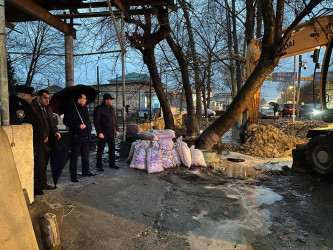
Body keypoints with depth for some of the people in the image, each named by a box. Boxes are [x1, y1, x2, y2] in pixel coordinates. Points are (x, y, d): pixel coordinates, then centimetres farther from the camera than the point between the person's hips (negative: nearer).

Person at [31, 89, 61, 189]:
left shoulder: (48, 108, 15)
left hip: (50, 139, 8)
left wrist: (56, 131, 1)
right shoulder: (33, 107, -11)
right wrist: (44, 136, -18)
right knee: (42, 163, 1)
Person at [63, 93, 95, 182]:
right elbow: (66, 121, -16)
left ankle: (85, 171, 31)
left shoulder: (85, 108, 14)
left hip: (86, 137, 8)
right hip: (76, 137, -7)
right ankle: (73, 175, 8)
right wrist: (78, 126, -22)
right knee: (74, 157, 0)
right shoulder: (71, 109, -10)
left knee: (85, 155, 17)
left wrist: (89, 129, 12)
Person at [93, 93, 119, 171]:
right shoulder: (98, 109, -8)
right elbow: (96, 122, -11)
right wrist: (99, 132, -16)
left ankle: (112, 163, 26)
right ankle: (99, 166, 14)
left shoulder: (112, 109, 14)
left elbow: (115, 120, 19)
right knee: (100, 150, 3)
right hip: (103, 134, -7)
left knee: (112, 149, 13)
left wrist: (117, 130, 14)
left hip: (111, 133, 7)